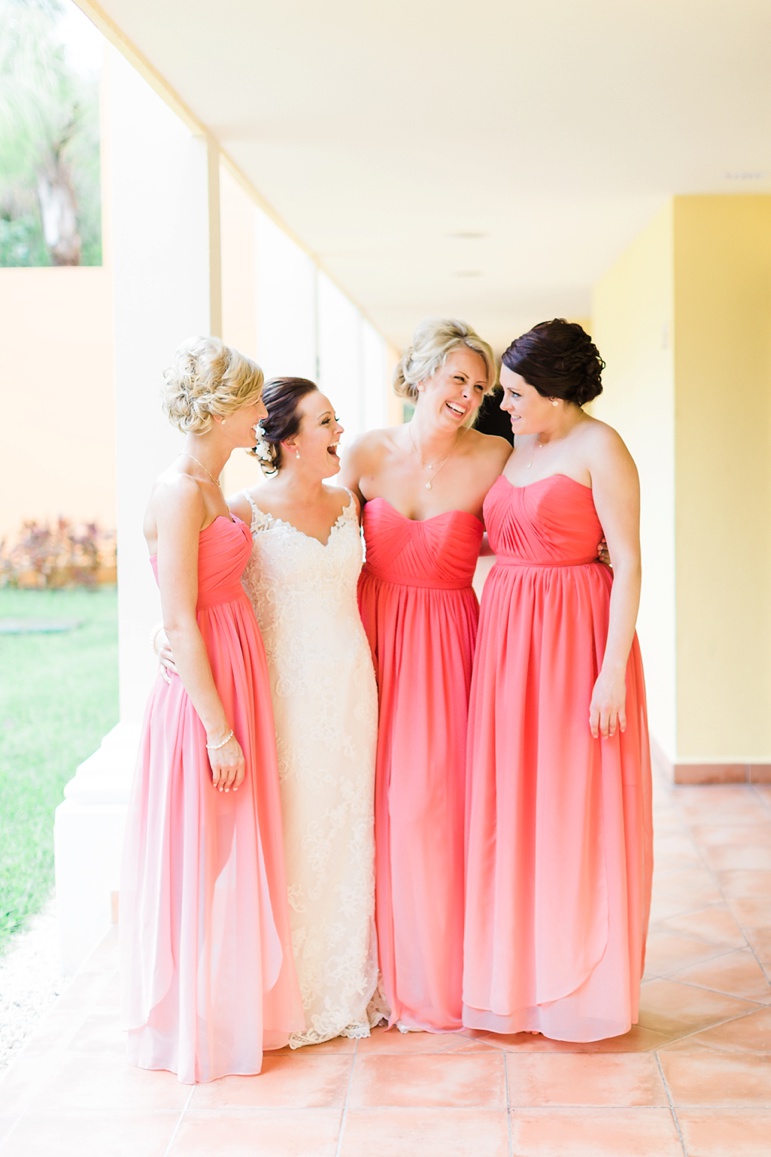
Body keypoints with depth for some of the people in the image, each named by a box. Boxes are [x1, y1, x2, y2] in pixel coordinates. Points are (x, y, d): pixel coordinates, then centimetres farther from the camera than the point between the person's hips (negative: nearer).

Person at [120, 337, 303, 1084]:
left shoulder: (209, 488, 12)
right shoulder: (179, 491, -17)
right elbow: (180, 623, -20)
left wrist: (233, 719, 15)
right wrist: (218, 729, -19)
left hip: (233, 679, 10)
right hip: (201, 691, -10)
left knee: (229, 856, 16)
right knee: (199, 860, 1)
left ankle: (231, 1011, 28)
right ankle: (197, 1028, 14)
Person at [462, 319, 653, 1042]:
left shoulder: (598, 448, -9)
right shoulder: (516, 449, 13)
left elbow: (627, 561, -14)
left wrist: (613, 670, -19)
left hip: (576, 635, -7)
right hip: (507, 632, 7)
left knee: (575, 809, 0)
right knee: (511, 810, 10)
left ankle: (582, 983, 14)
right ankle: (517, 975, 21)